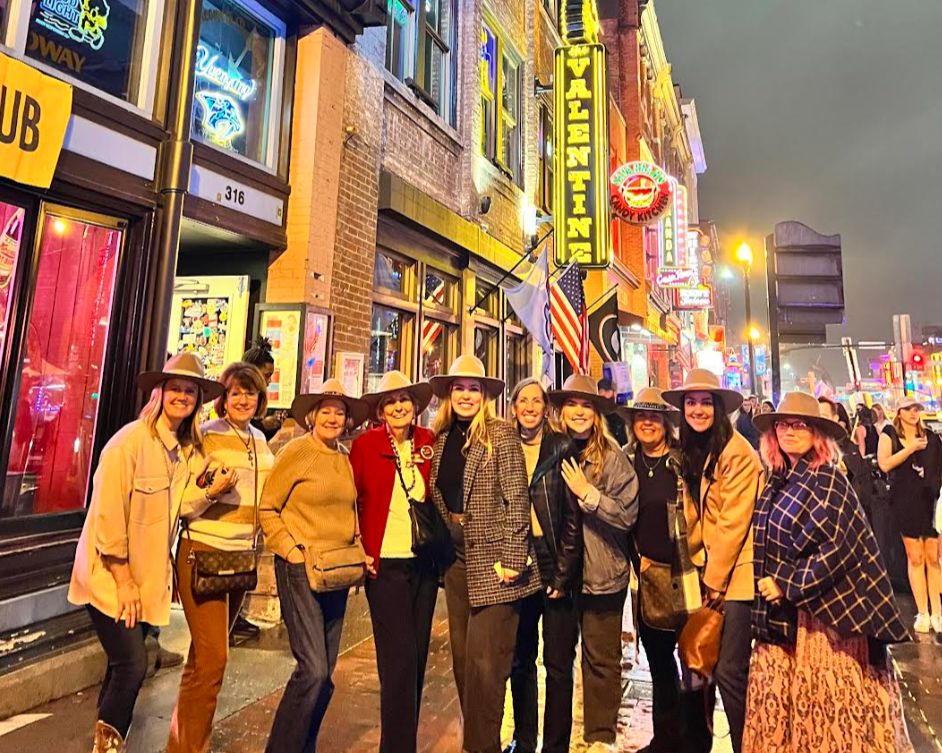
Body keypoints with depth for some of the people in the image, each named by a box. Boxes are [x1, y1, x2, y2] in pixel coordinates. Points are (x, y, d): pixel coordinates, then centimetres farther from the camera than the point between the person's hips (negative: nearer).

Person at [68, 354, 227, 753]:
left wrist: (212, 492, -11)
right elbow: (107, 514, -17)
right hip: (110, 575, -6)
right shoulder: (131, 440, -16)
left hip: (146, 577, 7)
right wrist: (123, 581, -15)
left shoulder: (189, 451, 4)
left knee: (125, 665, 15)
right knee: (133, 664, -8)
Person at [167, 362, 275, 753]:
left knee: (208, 654, 15)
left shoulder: (260, 442, 10)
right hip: (204, 552, -6)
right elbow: (183, 505, -10)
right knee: (212, 658, -7)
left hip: (242, 555, 6)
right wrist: (207, 488, -27)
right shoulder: (207, 436, -9)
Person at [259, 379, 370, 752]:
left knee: (324, 672, 12)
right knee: (313, 669, -9)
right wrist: (290, 550, -13)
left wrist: (360, 552, 7)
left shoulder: (346, 459, 8)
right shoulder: (296, 450, -8)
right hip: (301, 568, -6)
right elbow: (267, 509, -6)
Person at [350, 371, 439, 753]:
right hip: (386, 563, -4)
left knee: (417, 657, 13)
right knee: (399, 659, -5)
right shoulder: (366, 444, -6)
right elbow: (348, 501, -1)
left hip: (424, 563, 4)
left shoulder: (428, 442, 2)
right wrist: (359, 551, -6)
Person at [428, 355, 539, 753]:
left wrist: (512, 560, -16)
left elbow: (516, 499, -13)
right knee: (462, 660, 15)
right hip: (457, 560, 6)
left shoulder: (500, 434, -9)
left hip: (492, 560, -6)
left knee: (485, 662, -2)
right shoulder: (441, 438, 8)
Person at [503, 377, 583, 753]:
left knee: (558, 663, 5)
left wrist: (562, 574, -9)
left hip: (555, 566, -3)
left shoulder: (562, 447, -3)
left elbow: (573, 516, -5)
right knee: (520, 659, 14)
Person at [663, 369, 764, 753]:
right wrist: (702, 567, 4)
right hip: (711, 571, 7)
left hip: (736, 573, -7)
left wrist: (714, 580, -11)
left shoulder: (737, 453, -16)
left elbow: (732, 524, -16)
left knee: (730, 671, -3)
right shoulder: (691, 454, 8)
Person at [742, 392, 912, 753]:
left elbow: (837, 547, -18)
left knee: (826, 693, 4)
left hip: (821, 606, -6)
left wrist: (788, 585, -17)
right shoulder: (779, 481, 8)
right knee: (786, 694, 12)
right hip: (782, 612, 6)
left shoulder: (827, 481, -12)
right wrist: (769, 583, 5)